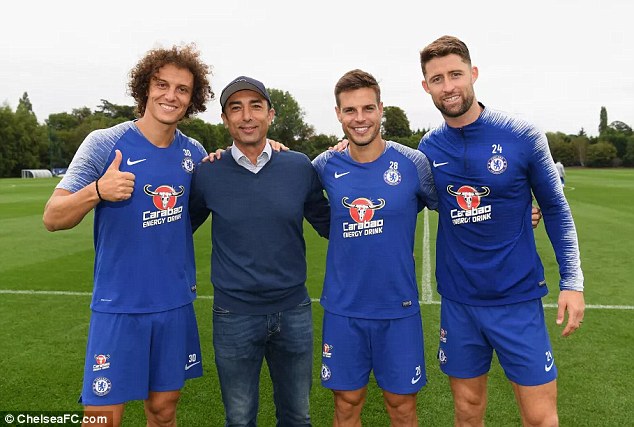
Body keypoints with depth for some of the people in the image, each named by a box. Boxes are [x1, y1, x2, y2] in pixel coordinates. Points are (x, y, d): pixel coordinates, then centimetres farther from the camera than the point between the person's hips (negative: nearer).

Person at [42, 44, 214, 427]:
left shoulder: (194, 152, 2)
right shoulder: (104, 143, -9)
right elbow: (53, 218, -7)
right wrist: (97, 190, -28)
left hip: (176, 303, 4)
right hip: (119, 306, -3)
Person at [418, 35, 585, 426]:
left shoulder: (522, 136, -9)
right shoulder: (429, 147, -2)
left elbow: (555, 208, 0)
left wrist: (572, 281, -4)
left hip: (518, 297, -2)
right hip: (458, 300, 2)